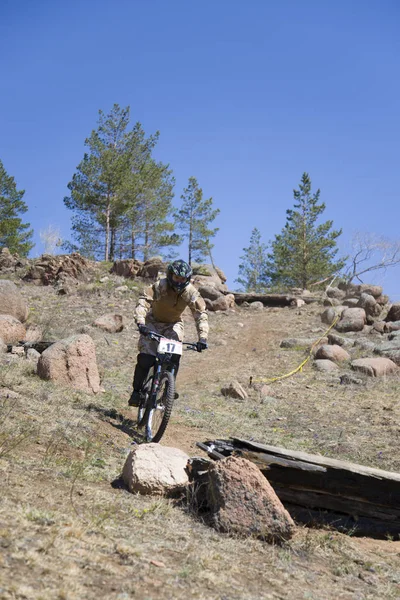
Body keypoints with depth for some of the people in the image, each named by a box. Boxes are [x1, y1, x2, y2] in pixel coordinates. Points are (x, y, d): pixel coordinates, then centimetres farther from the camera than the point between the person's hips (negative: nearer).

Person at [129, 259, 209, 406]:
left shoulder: (191, 293, -20)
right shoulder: (160, 286, -28)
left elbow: (201, 314, -21)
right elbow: (143, 301, -37)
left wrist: (202, 338, -34)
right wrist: (140, 323, -53)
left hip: (174, 324, 2)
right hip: (153, 322, -2)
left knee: (174, 357, -19)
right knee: (146, 358, -16)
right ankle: (137, 391, -2)